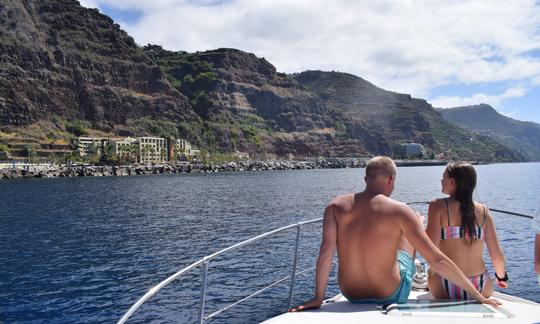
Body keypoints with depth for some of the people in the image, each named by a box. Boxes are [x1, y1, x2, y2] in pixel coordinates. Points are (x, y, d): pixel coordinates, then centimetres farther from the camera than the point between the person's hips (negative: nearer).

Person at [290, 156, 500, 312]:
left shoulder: (337, 206, -12)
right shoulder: (399, 211, -19)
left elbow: (326, 251, -20)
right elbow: (437, 261, -18)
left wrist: (318, 298, -13)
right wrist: (476, 294, -8)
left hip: (350, 294, 3)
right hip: (391, 295, -3)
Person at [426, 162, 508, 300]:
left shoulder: (438, 206, -8)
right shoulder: (483, 210, 2)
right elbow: (497, 255, 4)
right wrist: (501, 277, 24)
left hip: (446, 289, -4)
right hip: (480, 290, 4)